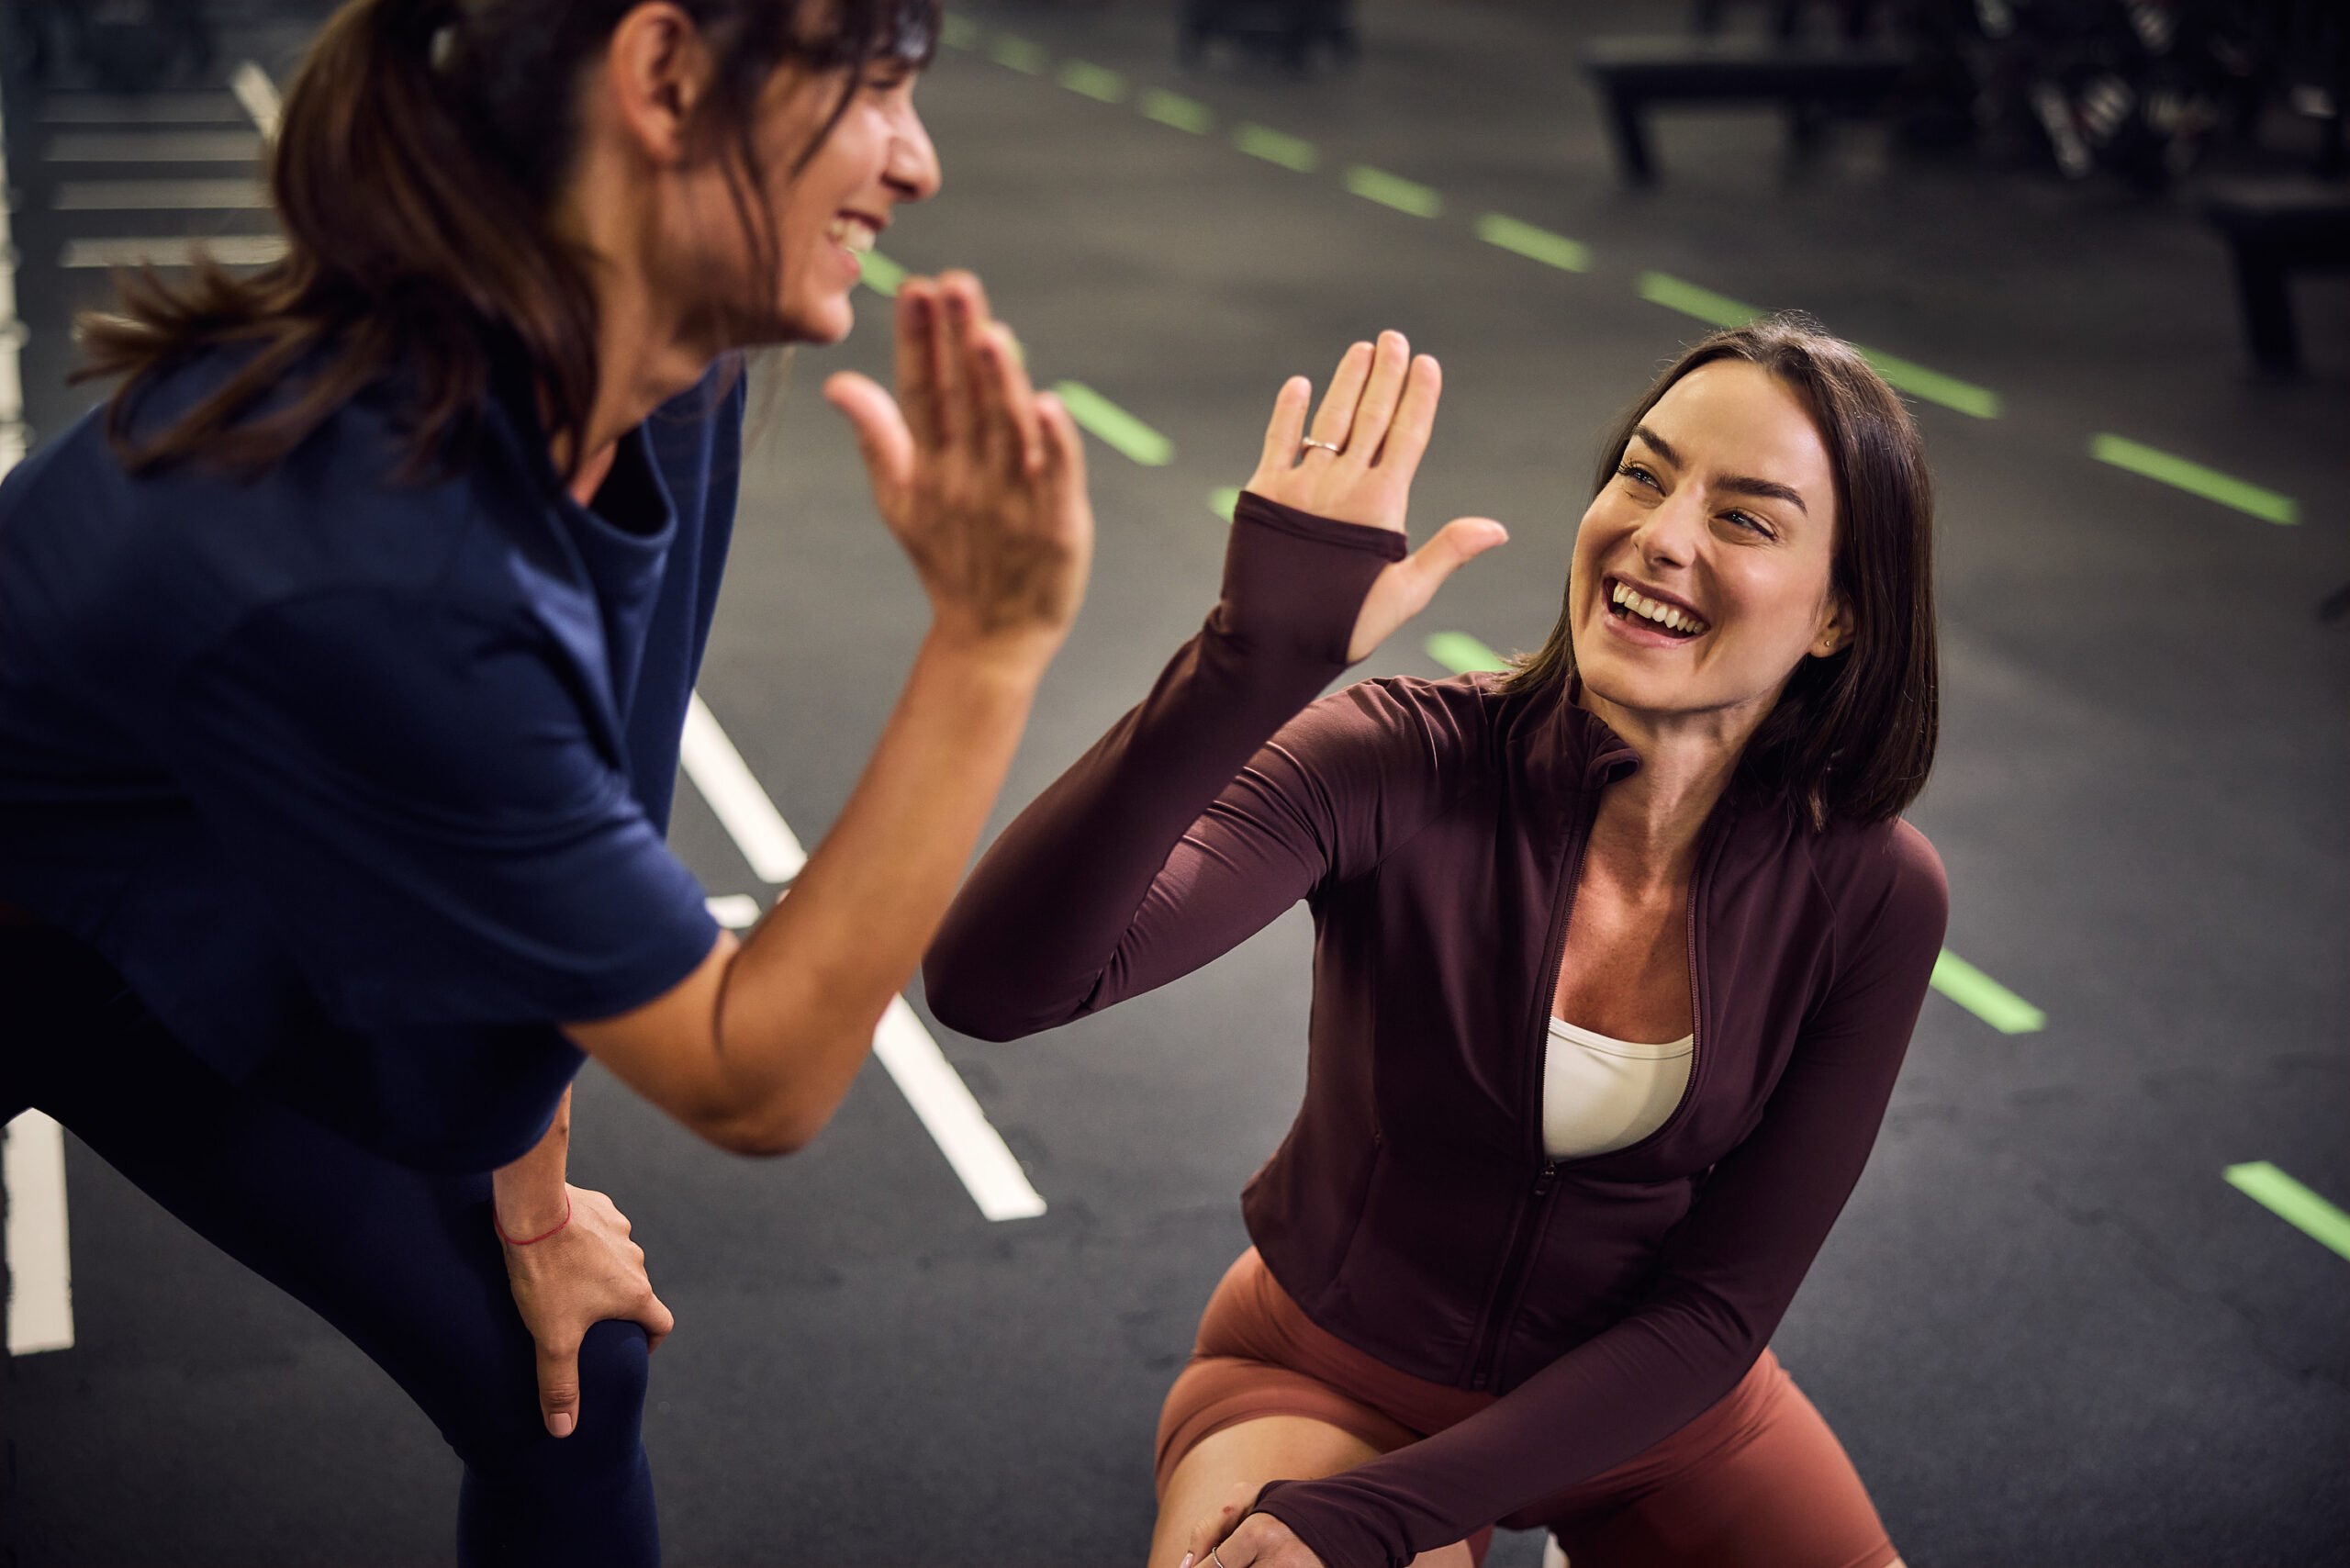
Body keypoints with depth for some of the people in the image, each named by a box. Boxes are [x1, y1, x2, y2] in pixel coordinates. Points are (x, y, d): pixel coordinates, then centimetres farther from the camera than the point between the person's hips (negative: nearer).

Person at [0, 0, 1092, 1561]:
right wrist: (991, 640, -39)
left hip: (192, 950, 7)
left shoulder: (668, 382, -18)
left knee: (567, 1379, 9)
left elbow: (552, 874, -5)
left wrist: (528, 1201, 5)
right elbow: (752, 1082, -32)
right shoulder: (373, 565, -42)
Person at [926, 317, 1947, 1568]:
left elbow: (1714, 1307, -12)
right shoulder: (1405, 768, -25)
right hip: (1334, 1377, -3)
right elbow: (993, 981, -38)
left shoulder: (1874, 896, -17)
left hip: (1646, 1401, 4)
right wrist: (1252, 660, -50)